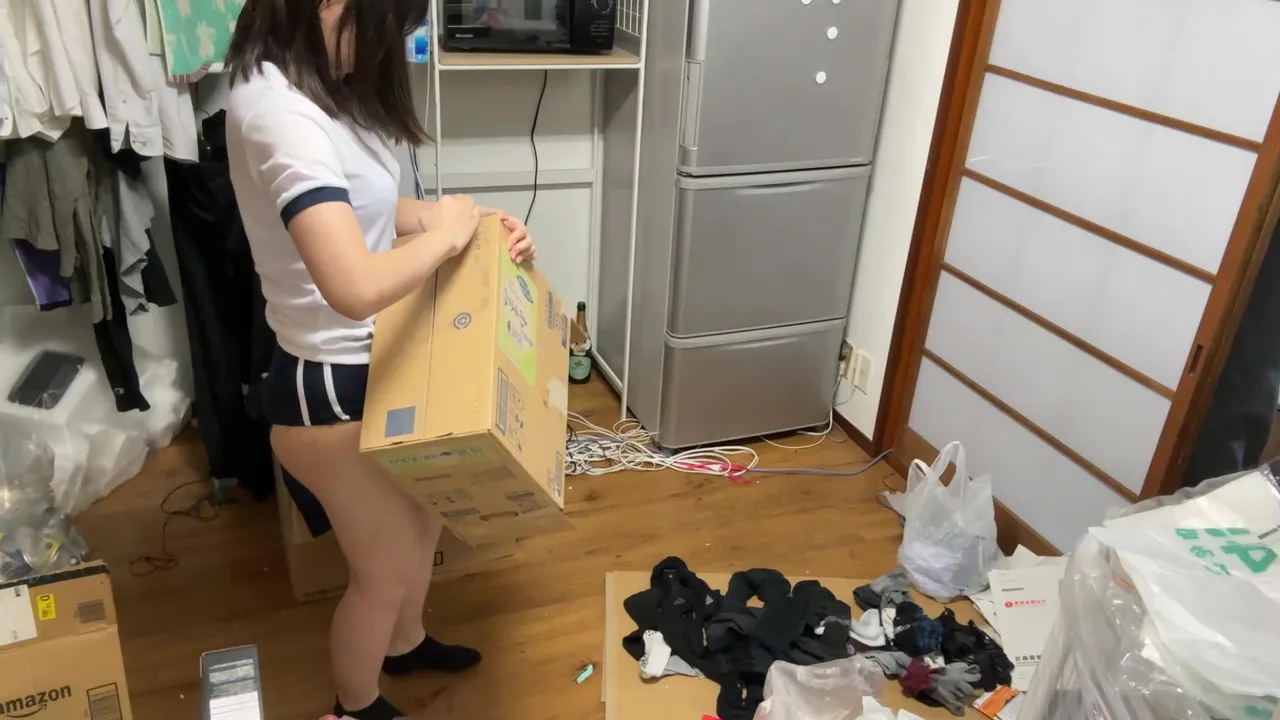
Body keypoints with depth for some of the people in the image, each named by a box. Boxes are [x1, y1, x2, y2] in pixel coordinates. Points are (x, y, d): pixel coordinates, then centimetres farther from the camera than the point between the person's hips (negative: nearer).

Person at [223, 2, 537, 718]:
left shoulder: (313, 88, 2)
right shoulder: (280, 113, -30)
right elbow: (355, 287, -40)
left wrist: (470, 221, -2)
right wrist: (445, 235, -22)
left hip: (377, 361, 10)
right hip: (330, 386, -10)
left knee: (426, 514, 28)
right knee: (387, 568, 13)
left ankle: (404, 644, 56)